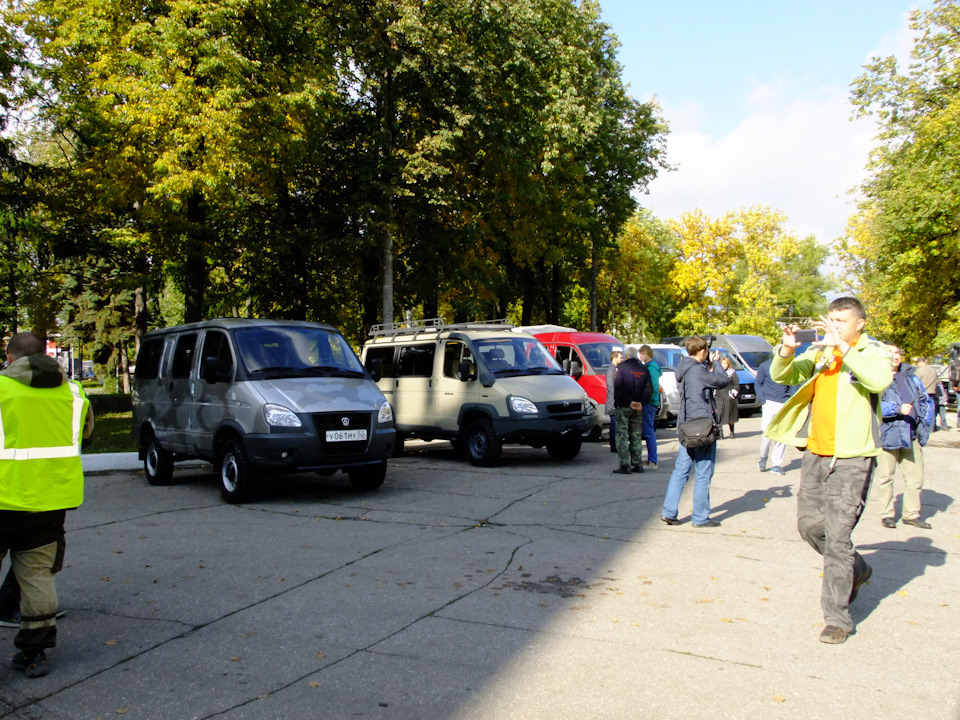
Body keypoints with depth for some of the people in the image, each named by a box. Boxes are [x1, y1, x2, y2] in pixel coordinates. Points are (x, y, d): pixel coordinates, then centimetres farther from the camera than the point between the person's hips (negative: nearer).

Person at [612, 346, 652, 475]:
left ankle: (625, 465, -6)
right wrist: (640, 402, -7)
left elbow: (617, 387, -16)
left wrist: (629, 401, -13)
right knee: (636, 437, 12)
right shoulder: (643, 370, 10)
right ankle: (637, 464, 13)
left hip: (623, 407, -5)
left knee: (622, 436, -2)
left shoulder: (621, 367, -6)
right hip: (637, 409, 5)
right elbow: (649, 389, 2)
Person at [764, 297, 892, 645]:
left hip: (851, 458, -6)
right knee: (810, 525, 13)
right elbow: (782, 376, 6)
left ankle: (838, 618, 4)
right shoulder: (820, 352, 11)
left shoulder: (873, 352, -3)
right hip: (815, 453, 6)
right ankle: (856, 569, 40)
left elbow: (880, 380, -25)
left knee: (837, 535, -7)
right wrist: (787, 350, -15)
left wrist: (842, 347, -28)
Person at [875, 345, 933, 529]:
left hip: (912, 435, 5)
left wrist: (926, 424, 10)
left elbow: (926, 400, 20)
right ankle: (886, 514, 11)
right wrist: (898, 409, -23)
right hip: (888, 435, -5)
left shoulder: (911, 377, 16)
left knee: (915, 476, 7)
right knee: (885, 476, 1)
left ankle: (912, 514, 18)